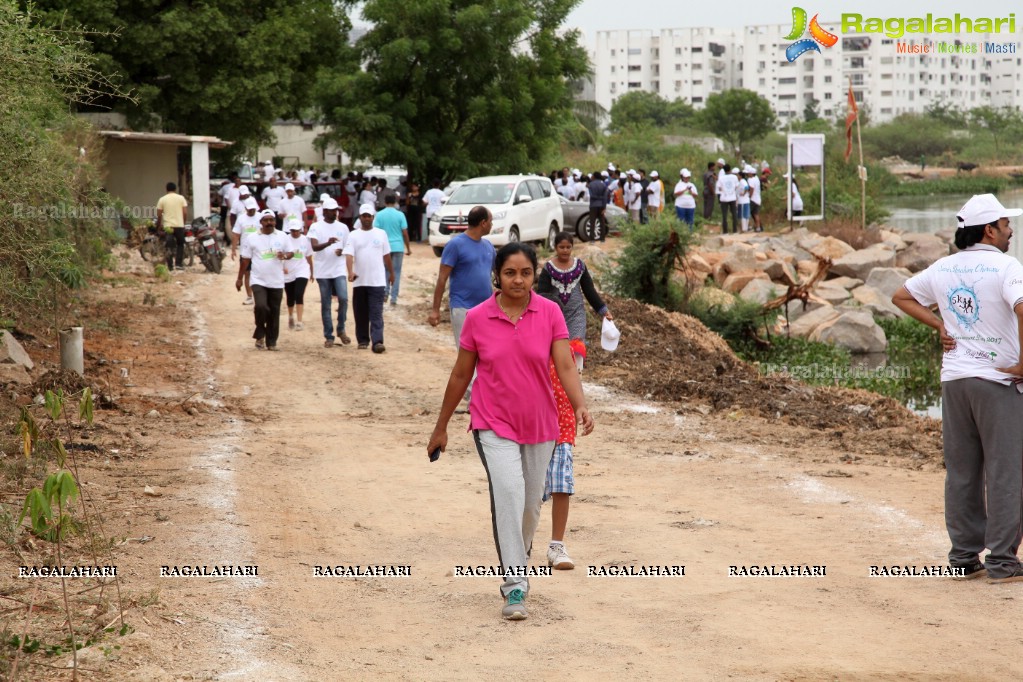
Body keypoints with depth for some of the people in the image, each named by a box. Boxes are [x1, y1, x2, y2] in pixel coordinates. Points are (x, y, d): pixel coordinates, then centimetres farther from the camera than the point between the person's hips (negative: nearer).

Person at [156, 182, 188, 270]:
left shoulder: (162, 199, 1)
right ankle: (178, 264, 6)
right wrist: (184, 222, 14)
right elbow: (185, 213, -2)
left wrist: (158, 225, 17)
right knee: (180, 245, 14)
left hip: (168, 226, 0)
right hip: (179, 225, 0)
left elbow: (159, 215, 1)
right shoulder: (181, 198, 2)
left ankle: (169, 266, 1)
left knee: (169, 246, 4)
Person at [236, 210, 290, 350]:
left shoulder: (282, 237, 4)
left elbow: (290, 253, 12)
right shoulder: (251, 238, -1)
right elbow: (245, 259, 3)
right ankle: (260, 335, 1)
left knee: (274, 312, 6)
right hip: (258, 281, -2)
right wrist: (239, 278, 2)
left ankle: (271, 342, 17)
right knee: (261, 306, -21)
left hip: (277, 282, 2)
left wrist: (285, 255, -12)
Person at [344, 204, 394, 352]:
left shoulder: (381, 234, 5)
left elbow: (386, 255, 14)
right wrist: (350, 272, -28)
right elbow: (349, 255, -12)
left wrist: (391, 273, 20)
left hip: (377, 281, -1)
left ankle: (377, 342, -16)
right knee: (361, 313, 9)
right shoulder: (353, 236, 0)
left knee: (377, 314, -8)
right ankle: (363, 340, 20)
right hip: (359, 281, 1)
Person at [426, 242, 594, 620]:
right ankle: (515, 587, -21)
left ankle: (518, 565, 39)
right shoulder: (477, 318, -6)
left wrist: (580, 405, -29)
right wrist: (441, 427, 9)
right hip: (493, 423, -2)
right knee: (507, 492, -22)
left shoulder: (550, 313, -5)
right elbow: (461, 375, 4)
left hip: (539, 426, 2)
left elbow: (565, 366, -11)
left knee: (530, 505, 12)